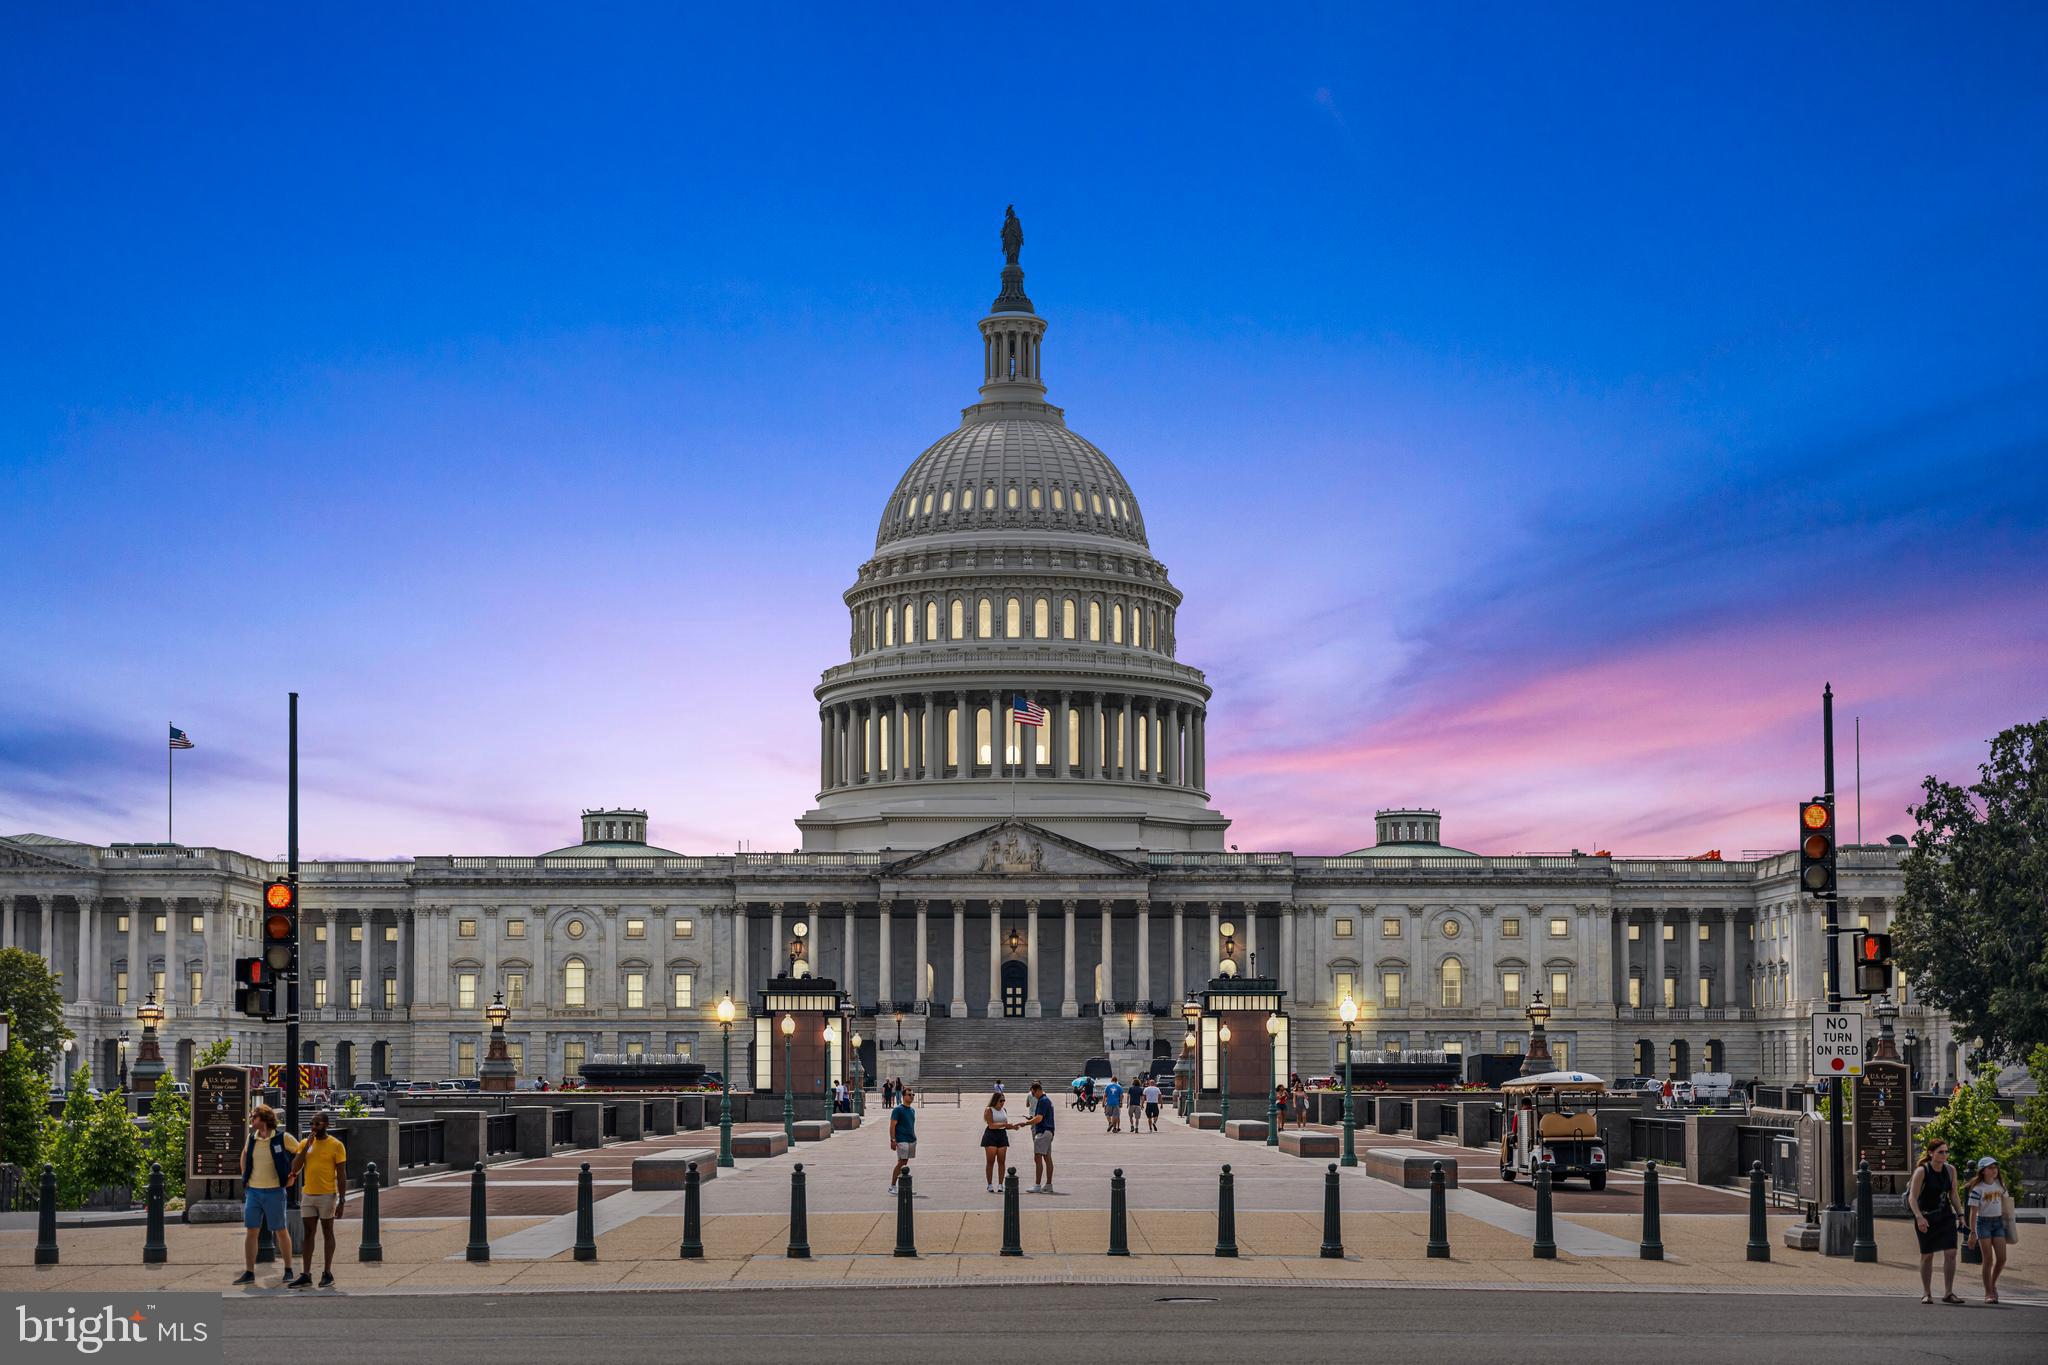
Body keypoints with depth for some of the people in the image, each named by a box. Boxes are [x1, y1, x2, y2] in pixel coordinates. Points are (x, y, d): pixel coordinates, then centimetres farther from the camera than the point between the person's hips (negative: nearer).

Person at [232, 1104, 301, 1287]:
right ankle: (249, 1273, 7)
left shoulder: (283, 1138, -9)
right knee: (251, 1231, 3)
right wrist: (245, 1176, 18)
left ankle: (288, 1272, 11)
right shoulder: (251, 1138, 6)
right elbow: (245, 1154, 26)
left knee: (281, 1231, 3)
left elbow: (301, 1153, 1)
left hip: (274, 1191, -5)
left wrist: (293, 1175, -1)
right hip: (253, 1191, 5)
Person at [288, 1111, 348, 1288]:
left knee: (327, 1233, 3)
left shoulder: (336, 1145, -6)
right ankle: (306, 1275, 7)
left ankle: (327, 1273, 9)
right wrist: (306, 1147, -9)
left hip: (327, 1195, -4)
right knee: (308, 1234, 5)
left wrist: (342, 1201, -11)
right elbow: (295, 1169, 0)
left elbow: (342, 1174, -6)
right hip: (308, 1195, 4)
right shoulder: (305, 1144, 7)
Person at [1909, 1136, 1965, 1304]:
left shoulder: (1950, 1170, 2)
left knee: (1950, 1252, -8)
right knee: (1927, 1255, 4)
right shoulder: (1921, 1171, -14)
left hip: (1945, 1216, 4)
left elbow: (1953, 1195, 13)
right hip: (1926, 1217, -4)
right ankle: (1926, 1294, 15)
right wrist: (1919, 1217, -29)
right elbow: (1912, 1198, -17)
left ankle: (1948, 1293, -3)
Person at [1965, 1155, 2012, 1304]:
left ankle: (1993, 1284, 24)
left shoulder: (2000, 1185, 6)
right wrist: (1972, 1232, -15)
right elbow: (1973, 1212, -12)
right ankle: (1989, 1293, 2)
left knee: (2001, 1258, 0)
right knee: (1988, 1259, -5)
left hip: (1998, 1222, 5)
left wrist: (2007, 1222, 17)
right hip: (1983, 1222, -5)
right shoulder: (1978, 1189, -11)